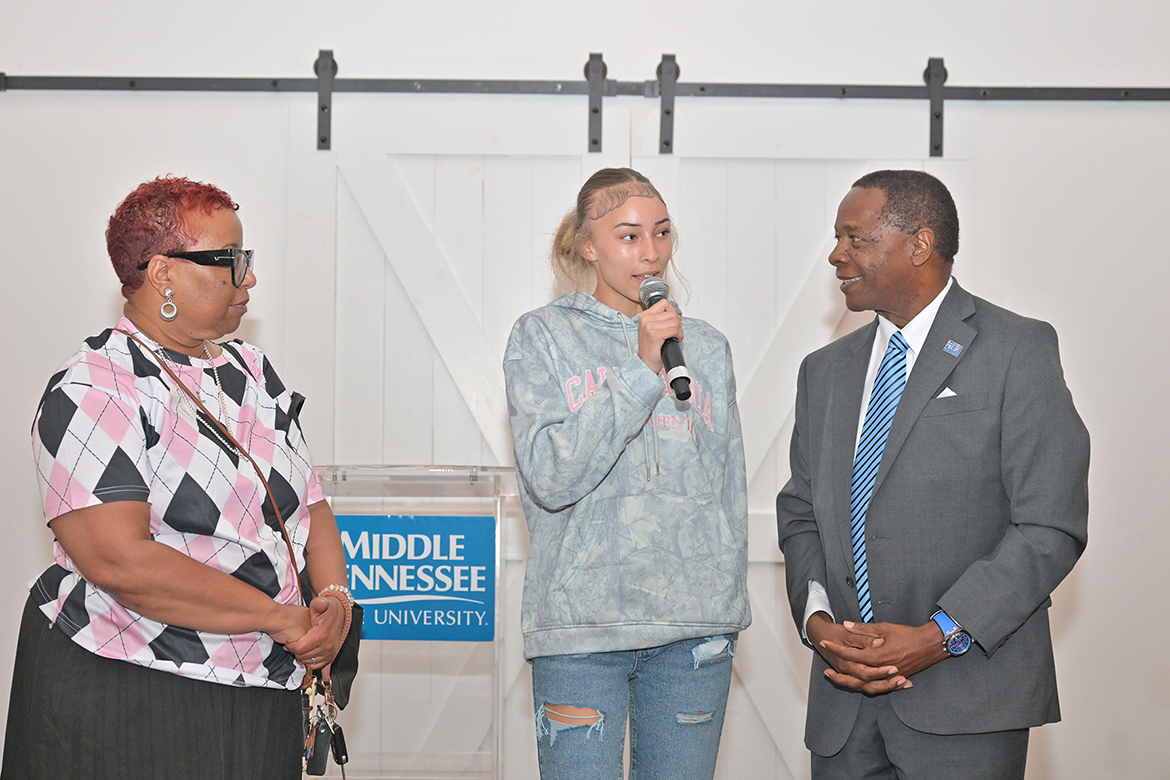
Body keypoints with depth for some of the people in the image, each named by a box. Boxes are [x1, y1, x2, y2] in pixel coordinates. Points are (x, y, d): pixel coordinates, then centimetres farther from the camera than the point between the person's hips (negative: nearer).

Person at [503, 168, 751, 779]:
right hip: (580, 627, -3)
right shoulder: (542, 337, 2)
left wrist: (728, 608, 10)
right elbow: (550, 477, -11)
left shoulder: (705, 346, 12)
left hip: (695, 630, 3)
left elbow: (729, 491, 15)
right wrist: (642, 371, -14)